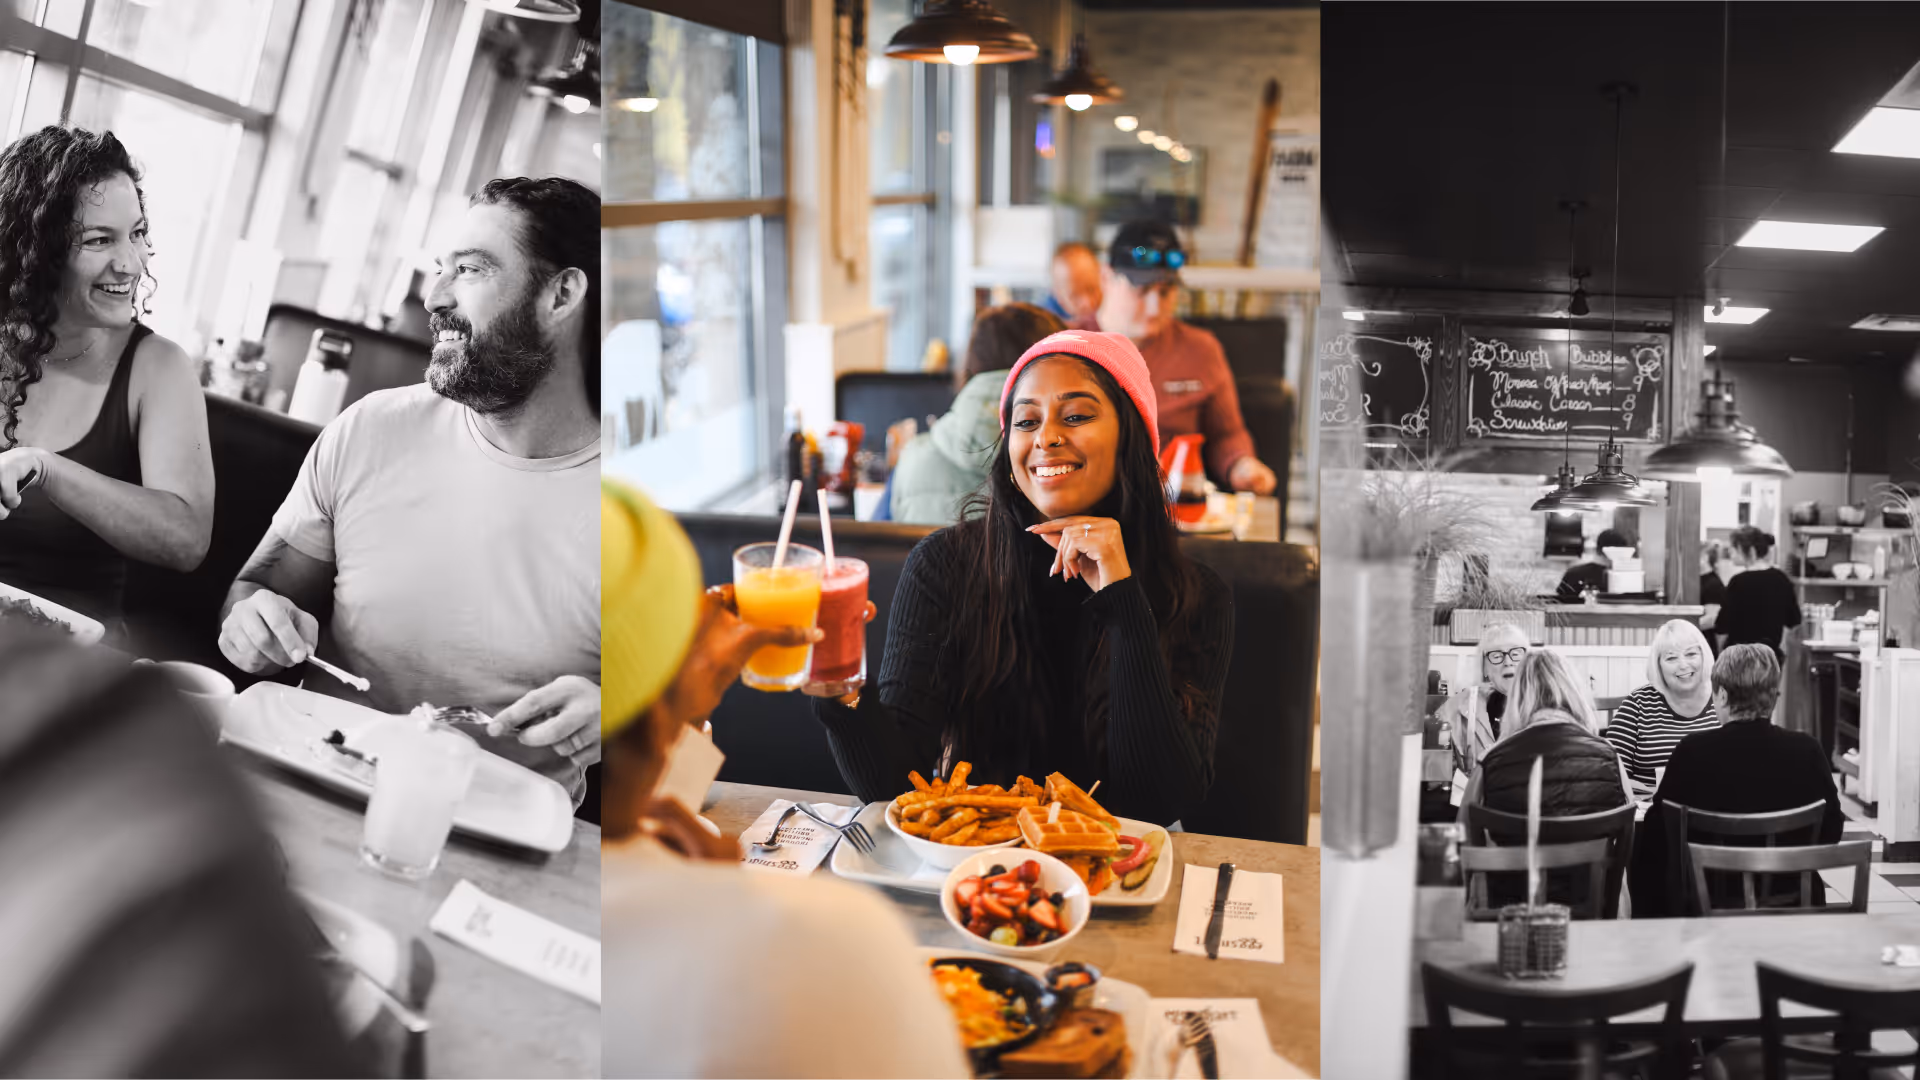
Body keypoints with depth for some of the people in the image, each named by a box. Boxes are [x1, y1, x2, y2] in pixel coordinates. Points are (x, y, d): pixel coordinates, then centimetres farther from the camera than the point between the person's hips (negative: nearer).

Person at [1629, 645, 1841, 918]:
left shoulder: (1693, 751, -16)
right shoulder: (1807, 751, -10)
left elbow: (1654, 838, -6)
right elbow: (1831, 832, 2)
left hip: (1708, 904, -2)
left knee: (1647, 859, 23)